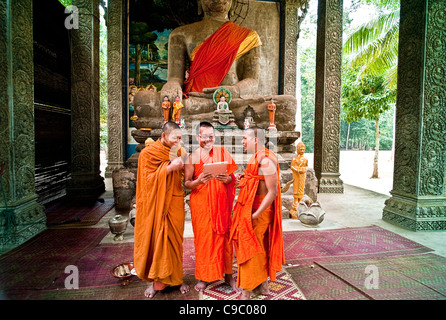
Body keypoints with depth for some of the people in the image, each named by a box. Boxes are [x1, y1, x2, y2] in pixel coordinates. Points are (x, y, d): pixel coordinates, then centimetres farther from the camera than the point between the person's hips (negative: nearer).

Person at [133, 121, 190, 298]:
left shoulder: (177, 152, 8)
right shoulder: (148, 153, -5)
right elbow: (149, 179, -13)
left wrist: (179, 162, -4)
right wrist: (169, 167, -22)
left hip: (174, 203, 4)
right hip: (156, 204, -3)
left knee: (174, 240, 8)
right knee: (156, 240, 3)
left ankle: (175, 277, 23)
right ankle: (156, 280, 18)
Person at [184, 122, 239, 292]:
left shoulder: (222, 152, 5)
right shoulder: (192, 157, -1)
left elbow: (232, 178, 5)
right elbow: (186, 183, -5)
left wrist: (226, 178, -18)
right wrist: (198, 181, -25)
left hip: (221, 202, 2)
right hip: (201, 203, -1)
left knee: (224, 236, 7)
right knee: (203, 238, 5)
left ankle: (228, 275, 24)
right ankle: (203, 277, 23)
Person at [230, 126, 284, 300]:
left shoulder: (265, 159, -21)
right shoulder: (256, 157, 9)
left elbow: (273, 192, -23)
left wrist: (256, 214, -23)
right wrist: (245, 178, 5)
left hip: (258, 210, -10)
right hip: (251, 208, 10)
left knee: (249, 248, 2)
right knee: (259, 247, 20)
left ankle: (247, 292, 18)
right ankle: (263, 285, 38)